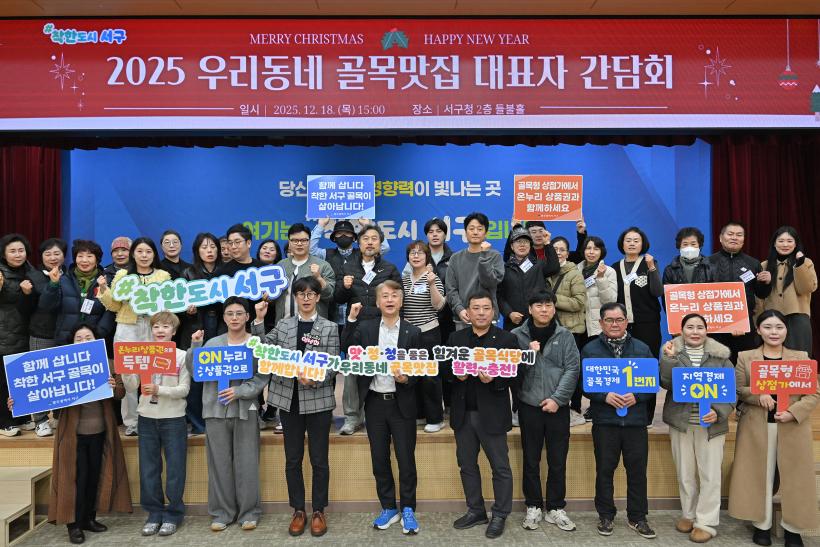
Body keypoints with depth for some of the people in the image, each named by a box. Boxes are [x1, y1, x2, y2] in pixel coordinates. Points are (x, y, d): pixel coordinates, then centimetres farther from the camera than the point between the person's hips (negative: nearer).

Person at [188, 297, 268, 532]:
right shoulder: (213, 343, 9)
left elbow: (262, 378, -4)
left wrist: (239, 391, -15)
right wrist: (195, 347, -6)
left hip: (245, 409, -2)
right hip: (216, 409, 2)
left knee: (246, 462, 2)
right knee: (219, 462, 8)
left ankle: (249, 511, 15)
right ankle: (222, 512, 20)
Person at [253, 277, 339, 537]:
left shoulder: (329, 327, -1)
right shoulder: (283, 325, 7)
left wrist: (314, 380, -22)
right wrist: (259, 321, -8)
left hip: (318, 400, -2)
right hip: (289, 399, 3)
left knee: (319, 459, 6)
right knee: (293, 459, 10)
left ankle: (318, 511, 21)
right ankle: (298, 511, 24)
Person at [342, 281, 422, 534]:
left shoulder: (412, 332, -1)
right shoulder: (365, 327, 3)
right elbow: (347, 350, -9)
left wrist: (407, 379, -20)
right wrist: (351, 319, -13)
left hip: (401, 402, -2)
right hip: (375, 402, 2)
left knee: (406, 458, 4)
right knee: (379, 460, 11)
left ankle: (408, 509, 20)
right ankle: (388, 508, 26)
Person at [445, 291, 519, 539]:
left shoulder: (507, 339, -5)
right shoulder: (455, 338, 6)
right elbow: (445, 368, 5)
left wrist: (493, 379, -25)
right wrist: (456, 373, -17)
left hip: (491, 414, -4)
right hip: (463, 413, 4)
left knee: (500, 467, 7)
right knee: (466, 464, 15)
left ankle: (500, 515, 22)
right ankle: (475, 511, 31)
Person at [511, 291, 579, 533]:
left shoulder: (565, 336, 3)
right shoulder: (517, 336, 1)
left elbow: (573, 369, -3)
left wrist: (557, 398, -11)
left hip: (558, 407, 1)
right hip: (529, 406, 0)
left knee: (558, 461, 9)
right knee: (531, 460, 10)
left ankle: (555, 508, 24)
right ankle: (533, 507, 24)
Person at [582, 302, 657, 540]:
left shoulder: (642, 348, 6)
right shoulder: (590, 350, 1)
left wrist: (637, 396, -13)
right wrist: (605, 396, -17)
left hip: (636, 420, 1)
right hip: (604, 421, -1)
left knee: (637, 470, 8)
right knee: (604, 470, 8)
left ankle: (637, 517, 24)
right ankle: (605, 515, 23)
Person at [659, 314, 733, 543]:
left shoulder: (721, 355, 3)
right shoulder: (672, 352, 3)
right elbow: (667, 383, -9)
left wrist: (718, 412, -14)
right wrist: (669, 358, -20)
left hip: (711, 424, -1)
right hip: (680, 422, 1)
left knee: (709, 474, 2)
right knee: (684, 473, 11)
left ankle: (706, 522, 14)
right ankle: (688, 514, 27)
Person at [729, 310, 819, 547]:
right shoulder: (745, 357, 5)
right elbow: (737, 389, 0)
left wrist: (793, 412, -15)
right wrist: (758, 395, -19)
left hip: (793, 427, 0)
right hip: (756, 428, 0)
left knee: (794, 476, 5)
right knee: (760, 475, 6)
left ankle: (792, 528, 21)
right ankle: (762, 525, 20)